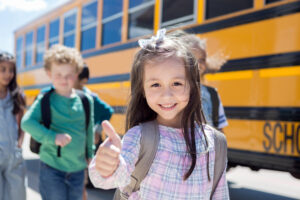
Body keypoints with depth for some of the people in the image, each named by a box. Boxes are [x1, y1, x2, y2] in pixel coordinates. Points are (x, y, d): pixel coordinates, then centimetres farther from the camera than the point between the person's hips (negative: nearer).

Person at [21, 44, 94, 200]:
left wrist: (90, 154, 19)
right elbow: (27, 122, -17)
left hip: (78, 167, 3)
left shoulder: (86, 101, 2)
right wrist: (52, 137, -28)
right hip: (52, 167, -3)